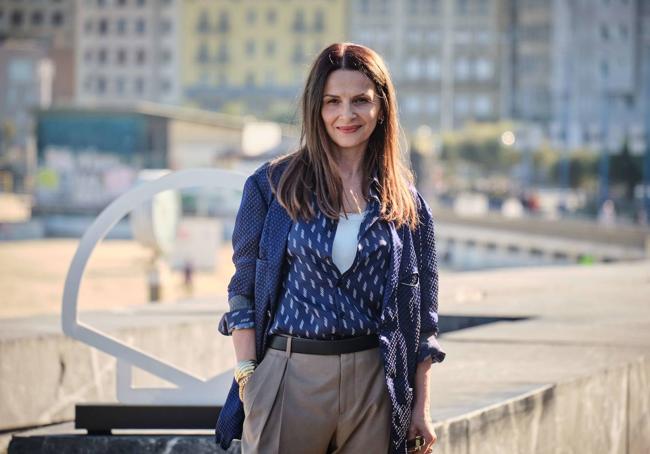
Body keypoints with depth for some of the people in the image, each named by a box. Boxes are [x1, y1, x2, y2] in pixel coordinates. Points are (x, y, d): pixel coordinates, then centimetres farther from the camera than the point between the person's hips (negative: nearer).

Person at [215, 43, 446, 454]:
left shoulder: (405, 203, 8)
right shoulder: (272, 185, 3)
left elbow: (421, 316, 9)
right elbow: (243, 291, 4)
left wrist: (422, 407, 5)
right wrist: (247, 375, -5)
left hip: (372, 381, 1)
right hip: (289, 375, -1)